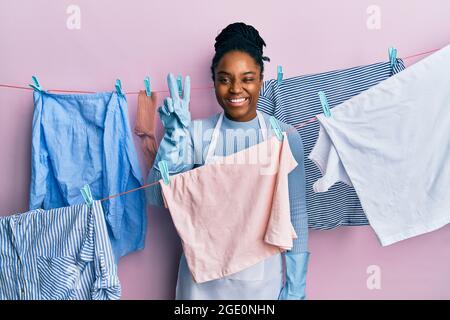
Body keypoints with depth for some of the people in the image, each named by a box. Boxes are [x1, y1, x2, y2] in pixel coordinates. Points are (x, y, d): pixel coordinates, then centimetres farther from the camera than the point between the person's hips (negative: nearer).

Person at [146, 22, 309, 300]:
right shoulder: (196, 133, -7)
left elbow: (297, 213, -3)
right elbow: (158, 197, -11)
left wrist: (296, 284, -4)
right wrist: (175, 135, -22)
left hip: (263, 276, 0)